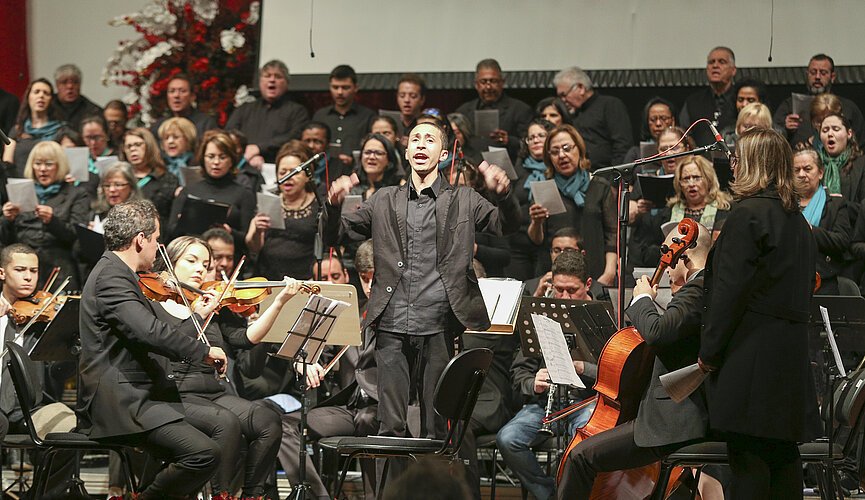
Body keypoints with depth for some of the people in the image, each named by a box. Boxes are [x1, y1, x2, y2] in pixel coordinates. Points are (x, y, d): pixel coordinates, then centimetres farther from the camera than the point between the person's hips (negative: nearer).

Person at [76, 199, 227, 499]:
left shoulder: (117, 274, 21)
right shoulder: (110, 277, -13)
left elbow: (158, 344, 25)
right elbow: (150, 333, -27)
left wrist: (198, 316, 32)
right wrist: (204, 351, -16)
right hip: (120, 403, -11)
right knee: (204, 452, -26)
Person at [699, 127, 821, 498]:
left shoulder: (748, 215, -12)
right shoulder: (796, 219, 15)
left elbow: (731, 290, -16)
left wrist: (709, 350, -10)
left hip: (752, 353, -9)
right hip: (791, 351, 9)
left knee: (747, 457, -7)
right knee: (783, 453, 11)